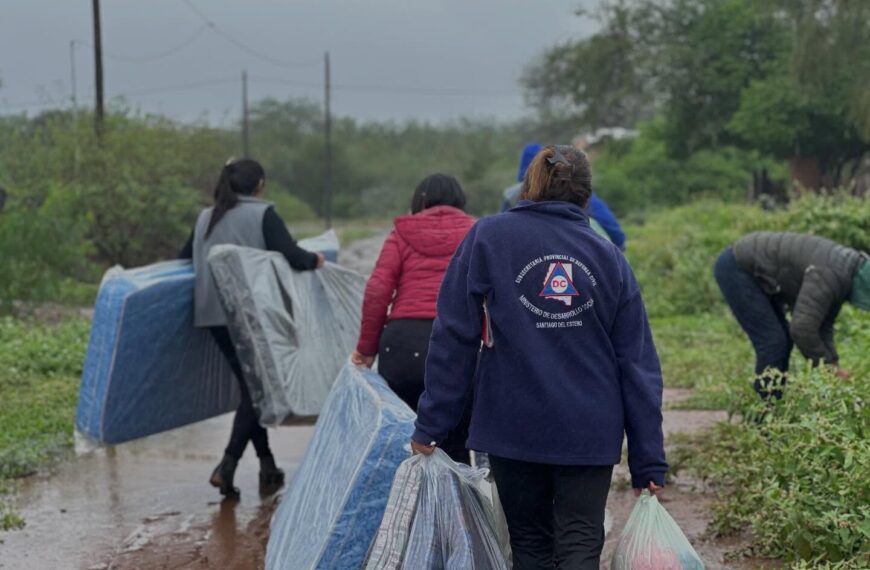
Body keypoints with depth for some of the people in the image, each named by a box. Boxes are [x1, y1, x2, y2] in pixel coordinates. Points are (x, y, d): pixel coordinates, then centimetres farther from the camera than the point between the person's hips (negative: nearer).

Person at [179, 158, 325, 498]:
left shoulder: (206, 219, 14)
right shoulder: (263, 214, -3)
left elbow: (183, 258, 22)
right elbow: (290, 254, -13)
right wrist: (314, 260, 7)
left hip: (214, 314, 6)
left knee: (249, 384, 15)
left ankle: (267, 464, 20)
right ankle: (227, 464, -13)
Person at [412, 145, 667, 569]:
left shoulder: (487, 238, 0)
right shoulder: (609, 257, 4)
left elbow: (455, 336, -5)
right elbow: (638, 366, 2)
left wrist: (431, 425, -1)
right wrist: (648, 462, 6)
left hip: (513, 427, 0)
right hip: (590, 432, 1)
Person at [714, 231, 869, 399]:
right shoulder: (829, 274, -28)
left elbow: (822, 325, 9)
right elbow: (802, 330, -29)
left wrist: (833, 364, -2)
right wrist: (828, 365, -16)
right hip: (735, 268, -10)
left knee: (783, 340, 11)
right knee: (771, 341, -11)